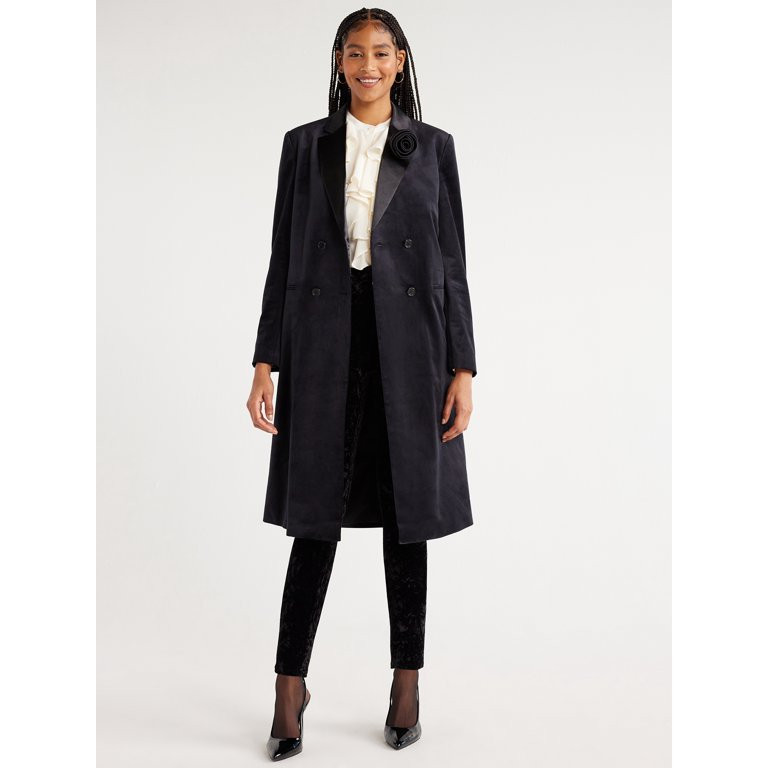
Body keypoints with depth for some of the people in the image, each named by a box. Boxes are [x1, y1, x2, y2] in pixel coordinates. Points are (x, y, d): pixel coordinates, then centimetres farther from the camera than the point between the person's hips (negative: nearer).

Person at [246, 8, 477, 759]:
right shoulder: (304, 144, 8)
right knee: (316, 517, 2)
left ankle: (407, 683, 21)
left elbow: (452, 263, 4)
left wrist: (462, 368, -3)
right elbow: (284, 258, 6)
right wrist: (265, 362, -1)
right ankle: (290, 683, 15)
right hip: (324, 339, 0)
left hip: (408, 343, 0)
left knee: (407, 513, 6)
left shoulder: (433, 146, 7)